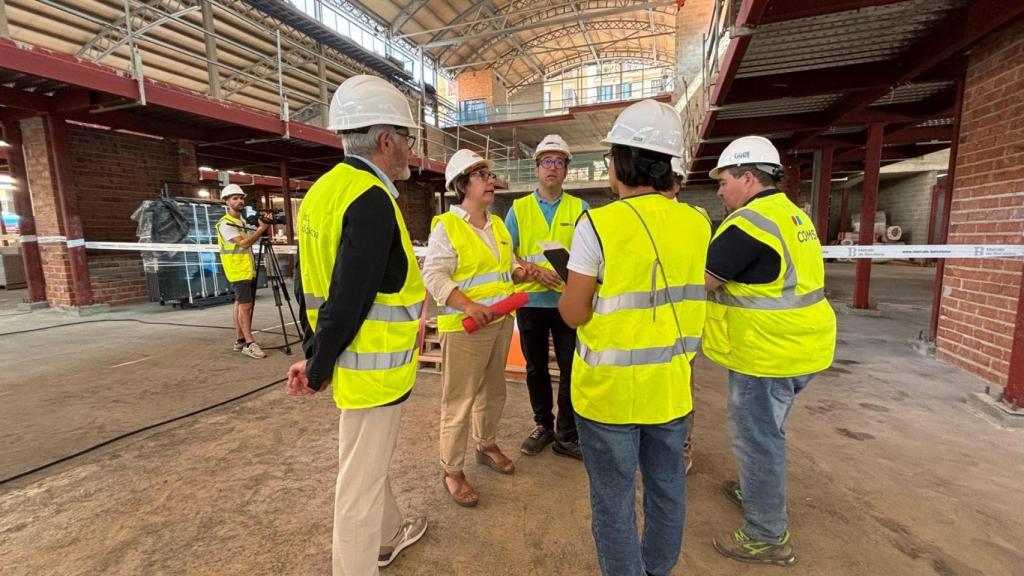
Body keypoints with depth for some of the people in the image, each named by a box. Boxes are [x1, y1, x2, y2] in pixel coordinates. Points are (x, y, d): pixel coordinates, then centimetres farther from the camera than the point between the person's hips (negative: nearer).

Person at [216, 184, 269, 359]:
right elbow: (243, 243, -22)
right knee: (245, 305, -12)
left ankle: (239, 340, 16)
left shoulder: (242, 221, 17)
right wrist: (261, 228, -22)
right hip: (238, 271, -9)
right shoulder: (225, 224, -12)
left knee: (240, 304, 11)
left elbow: (251, 240, 15)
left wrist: (263, 228, 1)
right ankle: (249, 344, -12)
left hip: (249, 269, 9)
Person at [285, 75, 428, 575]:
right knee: (362, 477, 9)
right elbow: (349, 299, -25)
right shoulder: (372, 200, -22)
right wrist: (319, 368, -11)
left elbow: (308, 282, 10)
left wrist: (314, 352, 13)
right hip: (373, 366, -10)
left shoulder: (323, 190, 7)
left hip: (357, 360, 10)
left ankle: (388, 534, 51)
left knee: (371, 459, 27)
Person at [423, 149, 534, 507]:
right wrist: (469, 305, -27)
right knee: (459, 400, 2)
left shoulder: (497, 224, 13)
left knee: (494, 390, 20)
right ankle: (452, 471, 19)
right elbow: (434, 275, -16)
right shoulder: (446, 225, -11)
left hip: (501, 321, 8)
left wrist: (519, 272, 0)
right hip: (465, 326, -7)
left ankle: (486, 445, 41)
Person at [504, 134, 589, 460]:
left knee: (571, 369, 5)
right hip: (531, 300, 1)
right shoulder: (519, 209, 4)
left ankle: (566, 435, 22)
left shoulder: (579, 209, 4)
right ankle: (543, 425, 33)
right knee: (535, 368, 14)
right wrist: (535, 270, -16)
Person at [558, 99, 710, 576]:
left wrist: (568, 285, 6)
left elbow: (573, 314, -14)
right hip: (671, 385, 6)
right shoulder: (696, 224, 0)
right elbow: (679, 292, 9)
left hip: (610, 389, -6)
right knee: (667, 488, 24)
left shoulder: (598, 224, -17)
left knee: (614, 498, 13)